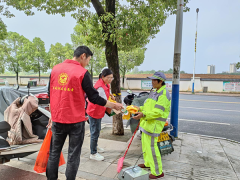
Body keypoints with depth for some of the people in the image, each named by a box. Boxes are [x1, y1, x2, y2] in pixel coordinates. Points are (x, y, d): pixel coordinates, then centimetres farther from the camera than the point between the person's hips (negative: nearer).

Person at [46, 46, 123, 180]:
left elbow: (51, 94, 12)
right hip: (76, 121, -5)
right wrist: (114, 105, 0)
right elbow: (94, 97, -12)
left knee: (54, 152, 18)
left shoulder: (55, 69, 6)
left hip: (57, 120, 5)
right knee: (73, 155, 10)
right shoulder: (82, 72, -12)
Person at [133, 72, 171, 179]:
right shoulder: (154, 92, 15)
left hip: (154, 125, -10)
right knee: (145, 144, 20)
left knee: (151, 147, -4)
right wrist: (140, 109, 7)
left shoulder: (164, 94, -16)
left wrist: (144, 114, -32)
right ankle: (148, 163, 40)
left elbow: (158, 112, -24)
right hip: (147, 122, 10)